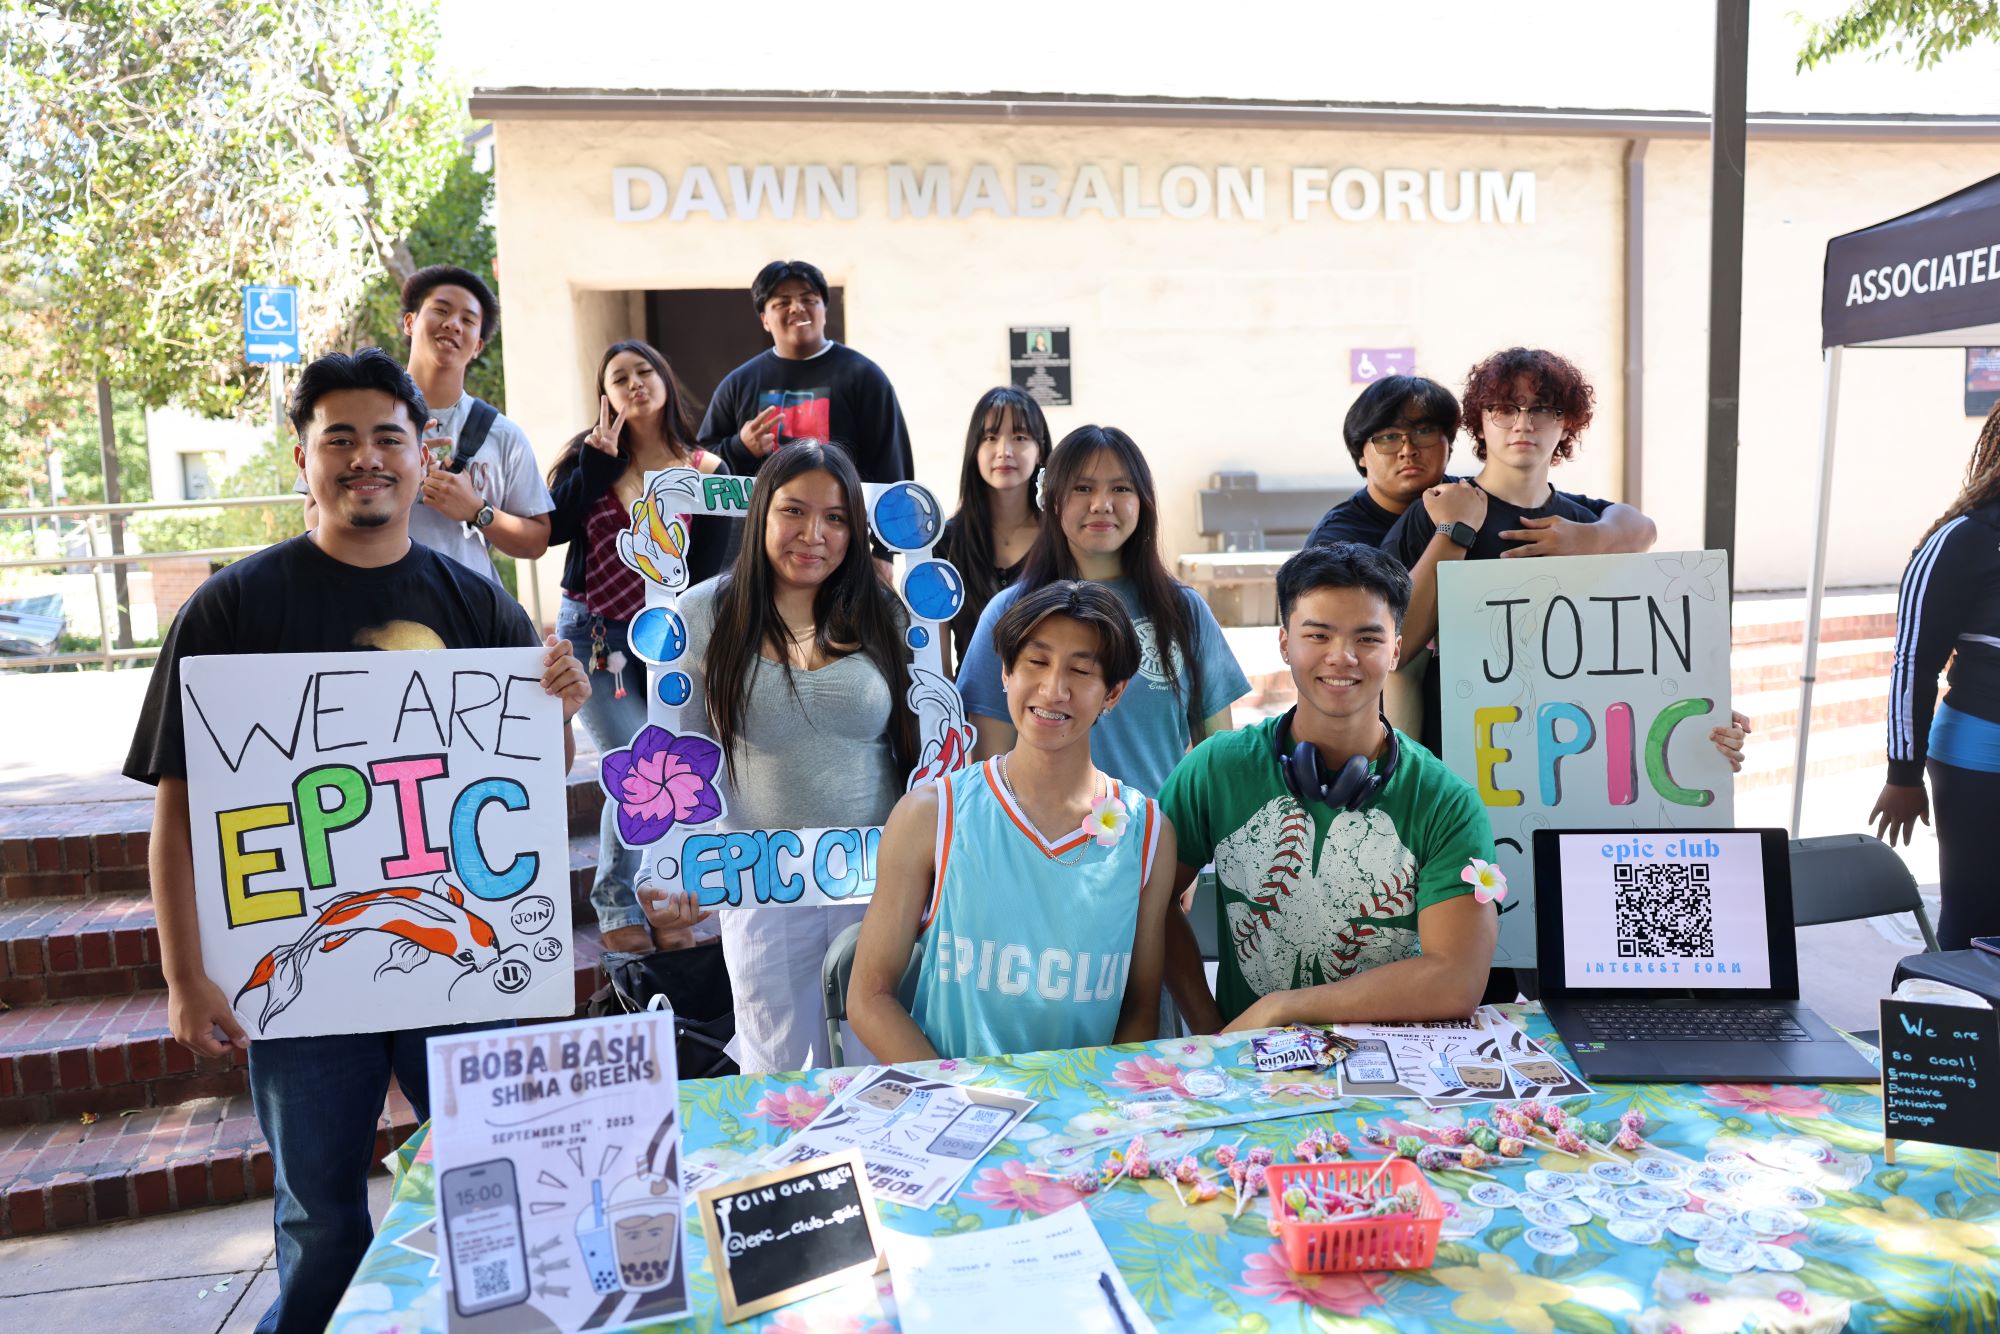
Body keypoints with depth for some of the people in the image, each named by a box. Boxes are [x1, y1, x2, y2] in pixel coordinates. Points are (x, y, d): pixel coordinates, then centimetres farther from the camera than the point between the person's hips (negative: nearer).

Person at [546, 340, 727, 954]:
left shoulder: (705, 470, 2)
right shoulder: (590, 454, 6)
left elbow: (707, 573, 1)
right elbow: (553, 528, -9)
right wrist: (600, 458, -9)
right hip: (590, 634, -1)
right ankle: (616, 904, 8)